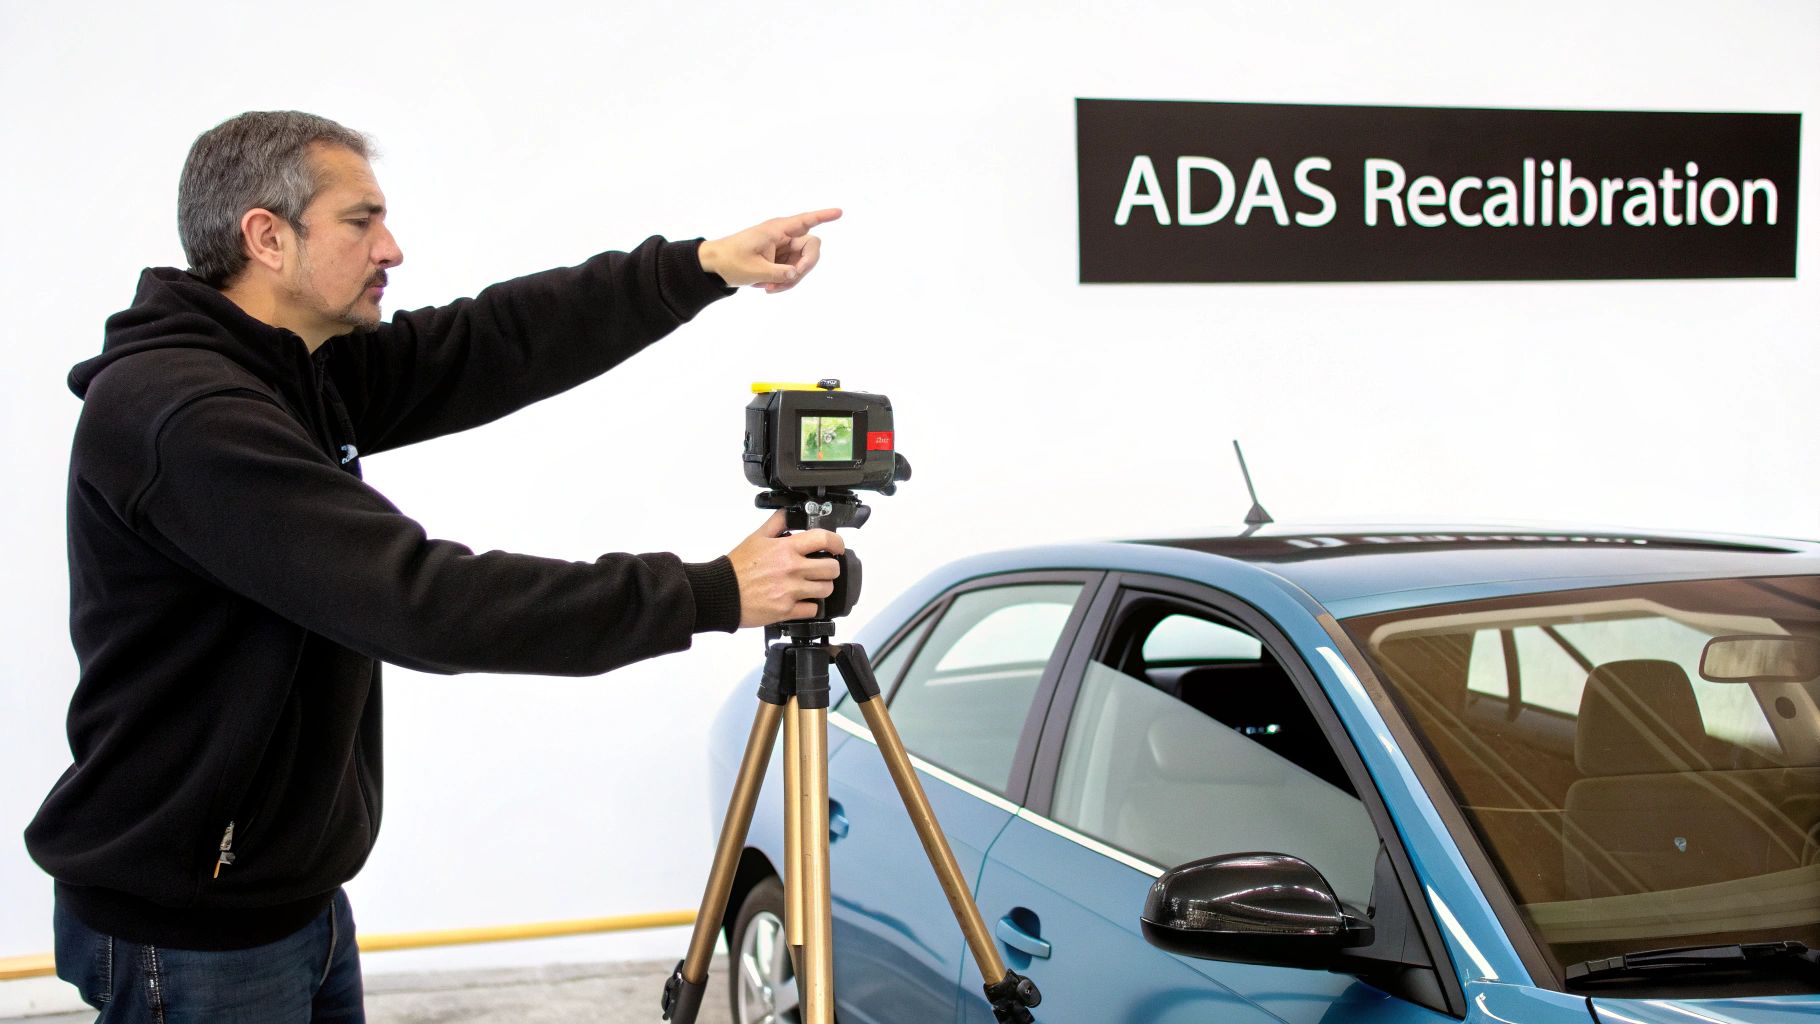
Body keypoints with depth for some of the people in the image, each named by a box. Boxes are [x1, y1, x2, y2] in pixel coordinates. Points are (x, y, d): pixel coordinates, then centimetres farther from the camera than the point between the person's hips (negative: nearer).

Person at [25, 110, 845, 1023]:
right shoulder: (178, 411, -25)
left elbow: (503, 344, 1)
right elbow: (420, 600, -31)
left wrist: (706, 266, -10)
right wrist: (713, 594, -28)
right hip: (190, 938, -9)